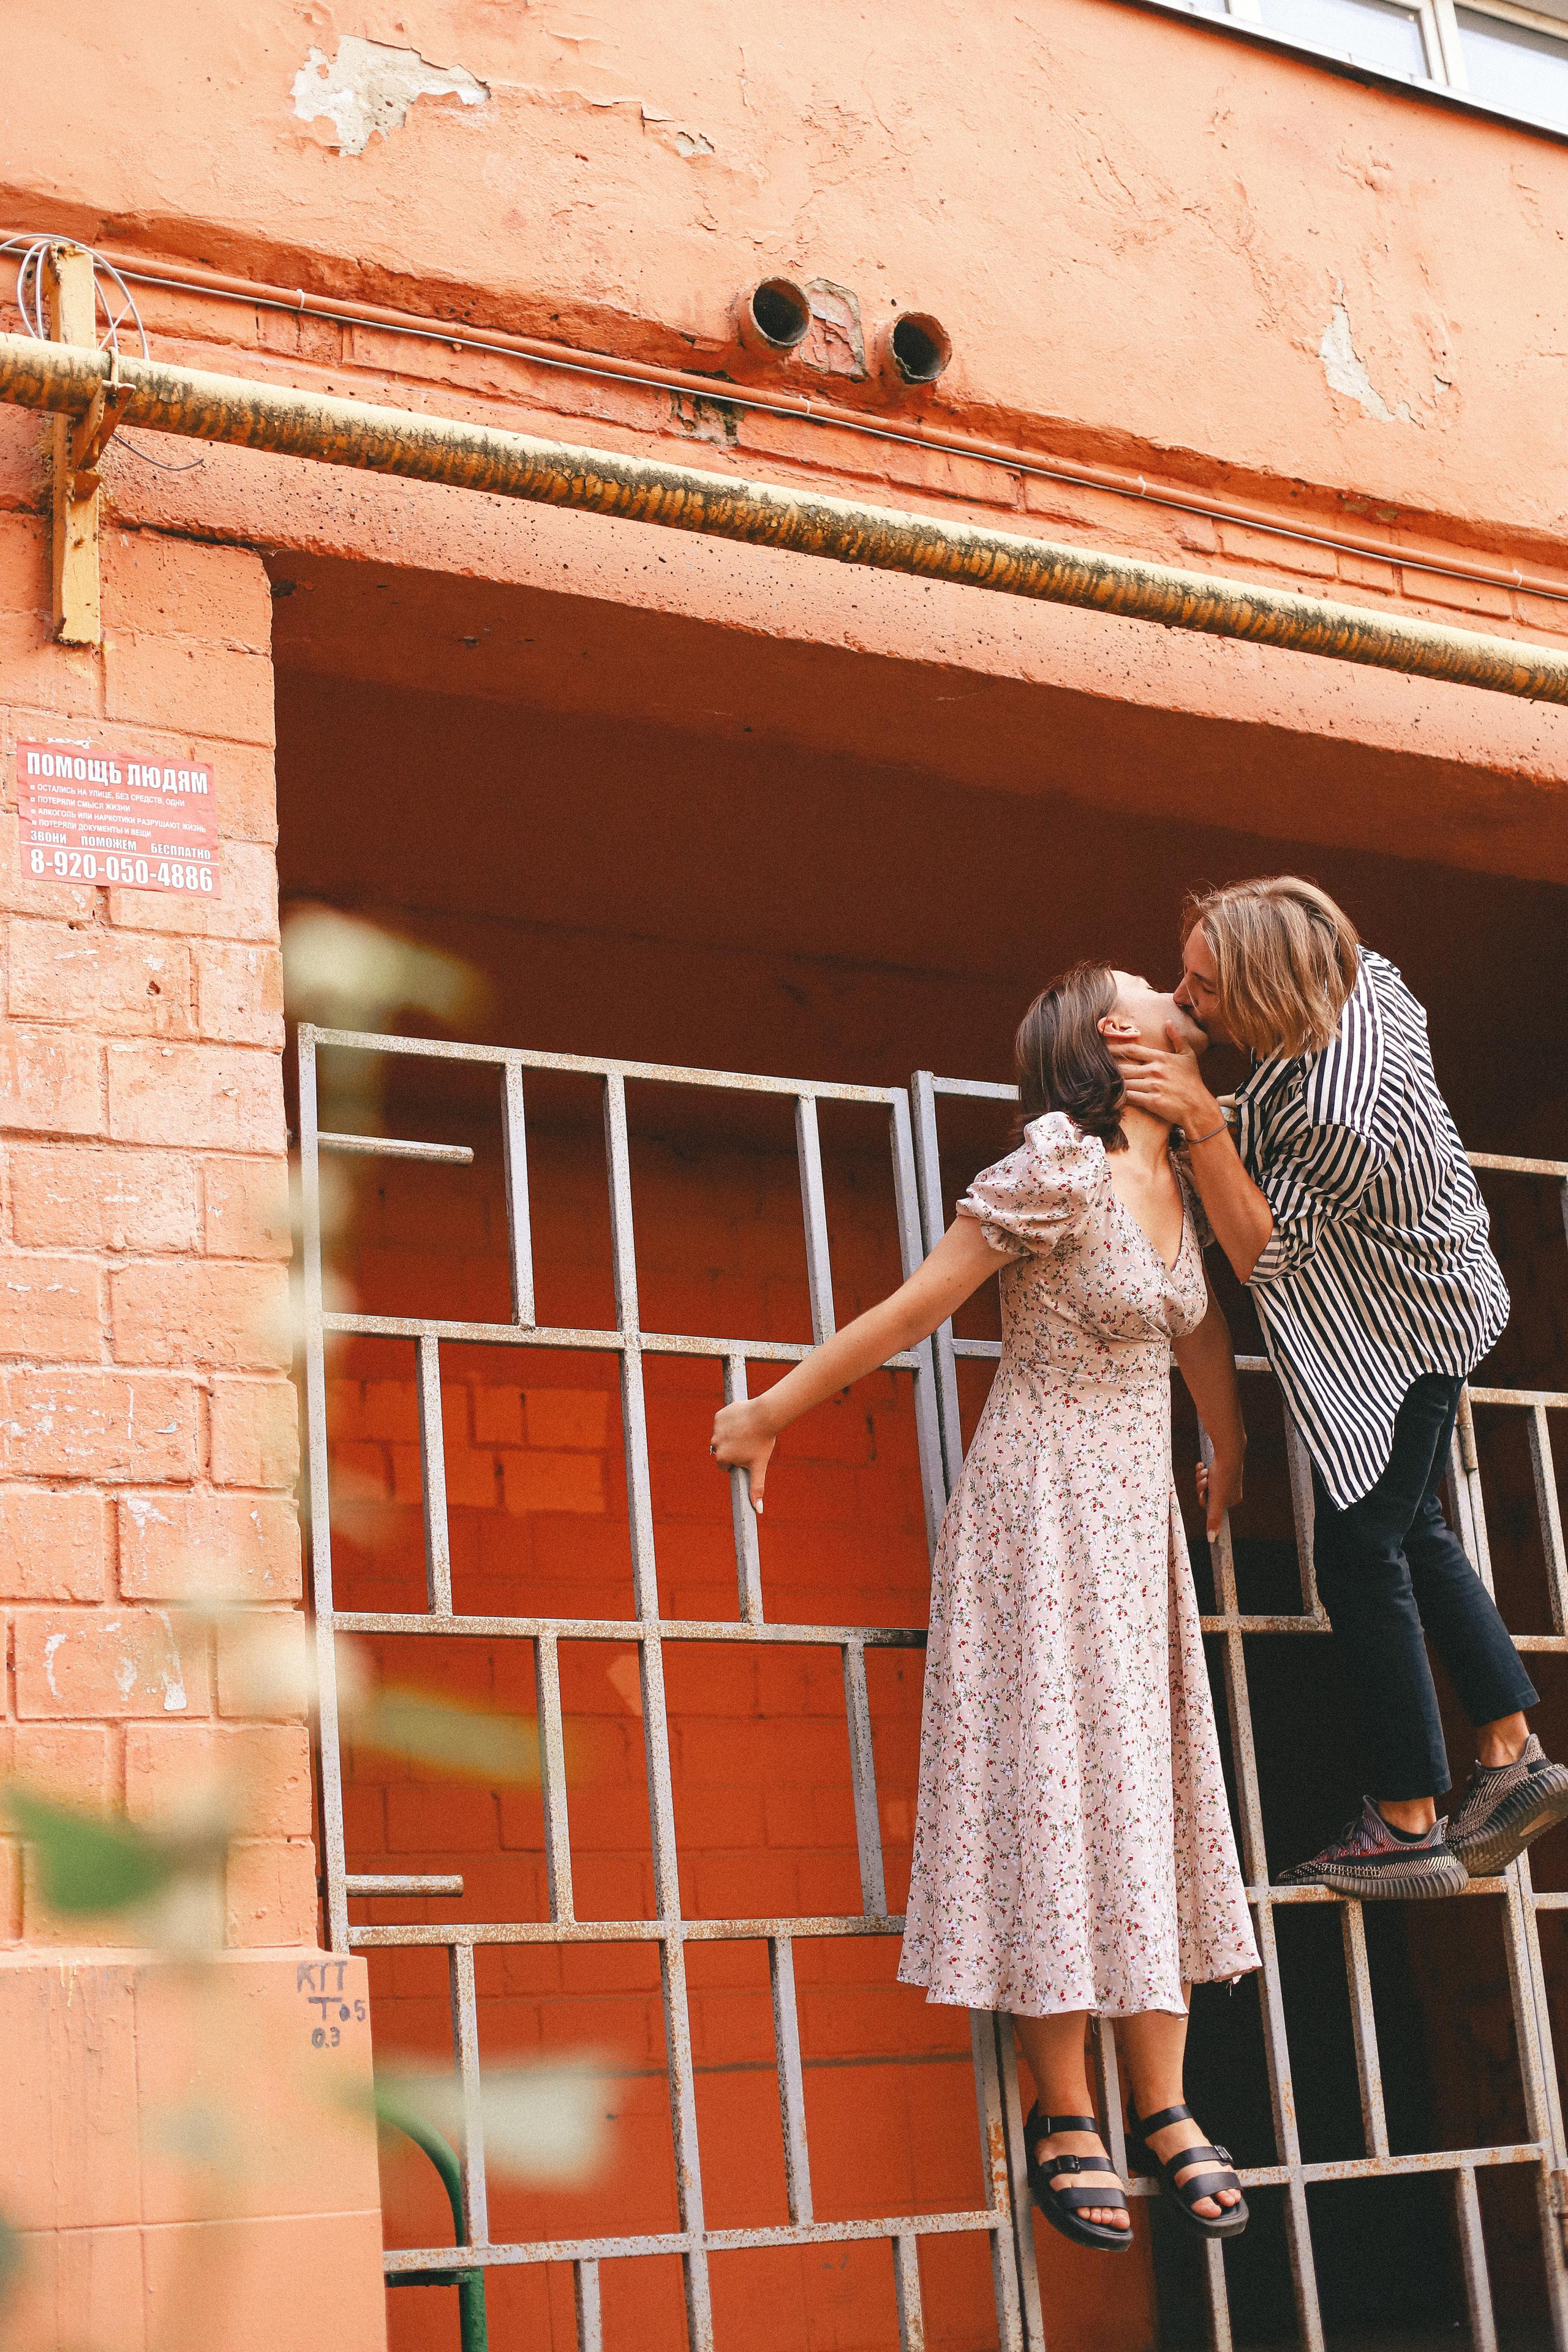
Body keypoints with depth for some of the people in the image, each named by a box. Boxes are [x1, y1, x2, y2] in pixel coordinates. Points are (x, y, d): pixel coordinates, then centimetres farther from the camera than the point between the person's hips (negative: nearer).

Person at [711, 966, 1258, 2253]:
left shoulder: (1178, 1177, 8)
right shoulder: (1055, 1168, -16)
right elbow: (909, 1314, -12)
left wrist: (1231, 1457, 36)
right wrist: (769, 1413, -6)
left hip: (1138, 1515, 8)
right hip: (1040, 1506, -7)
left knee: (1150, 1787, 6)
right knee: (1050, 1786, -5)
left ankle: (1163, 2105, 12)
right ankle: (1064, 2117, 3)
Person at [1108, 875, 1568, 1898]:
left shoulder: (1340, 1116, -39)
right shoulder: (1363, 973, -15)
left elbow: (1258, 1249, -28)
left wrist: (1200, 1116, -37)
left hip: (1398, 1337, -10)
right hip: (1422, 1303, 10)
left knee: (1359, 1556, -1)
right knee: (1414, 1530, 20)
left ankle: (1409, 1827, 9)